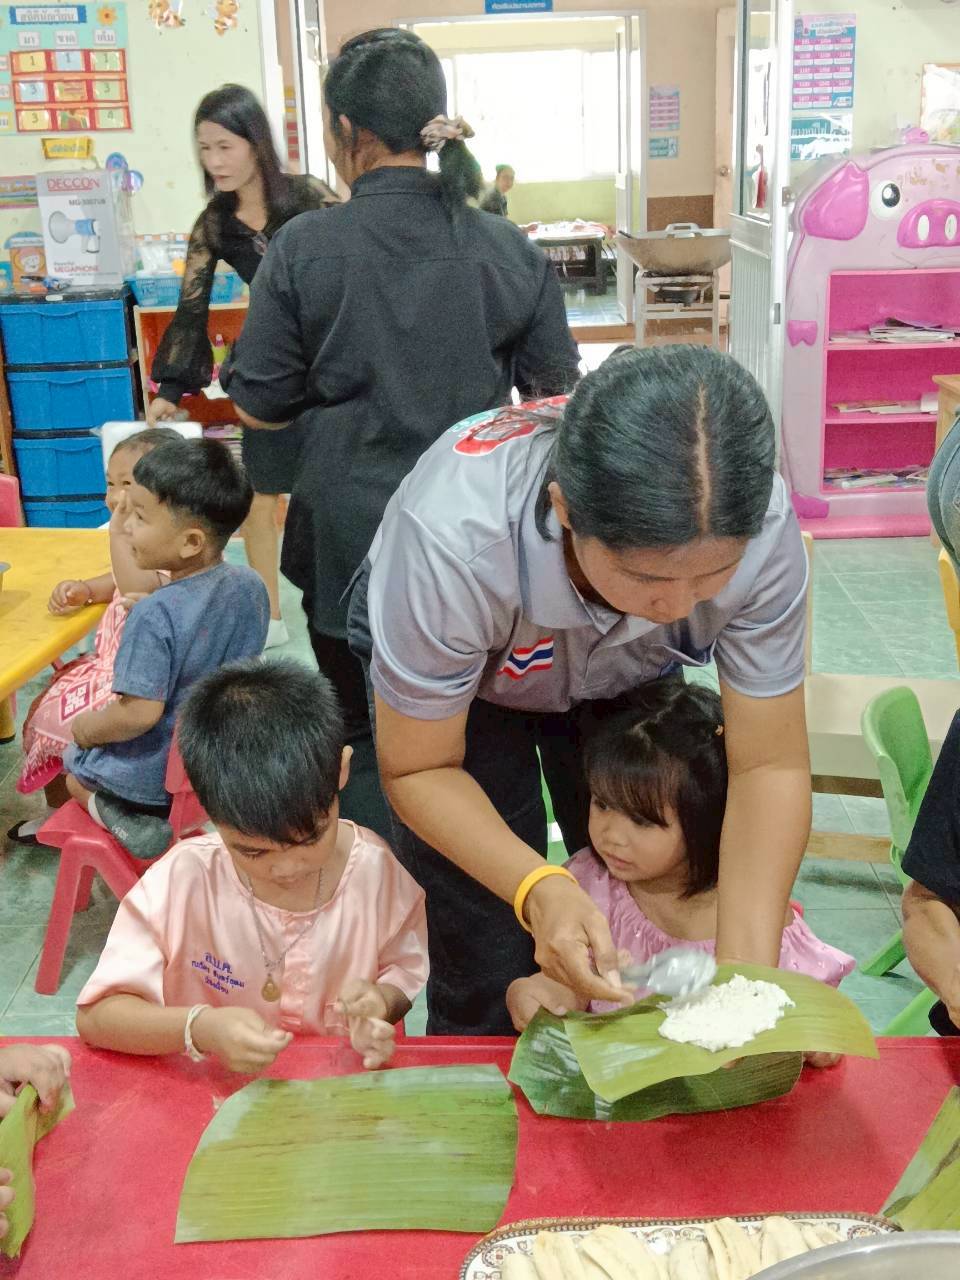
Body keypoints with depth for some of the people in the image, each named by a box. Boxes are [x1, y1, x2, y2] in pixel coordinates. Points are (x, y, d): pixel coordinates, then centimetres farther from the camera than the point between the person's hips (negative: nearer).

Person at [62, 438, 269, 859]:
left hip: (157, 775, -7)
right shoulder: (250, 585, -11)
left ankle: (121, 816, 2)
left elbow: (140, 713, -29)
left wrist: (88, 727, -9)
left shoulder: (155, 616, -32)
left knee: (71, 764, 24)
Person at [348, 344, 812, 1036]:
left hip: (623, 678, 3)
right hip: (458, 673, -2)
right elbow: (419, 769, -26)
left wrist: (747, 973, -35)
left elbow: (770, 765, -24)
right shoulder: (451, 537, -41)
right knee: (487, 980, -8)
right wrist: (538, 889, -42)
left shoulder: (759, 526, -34)